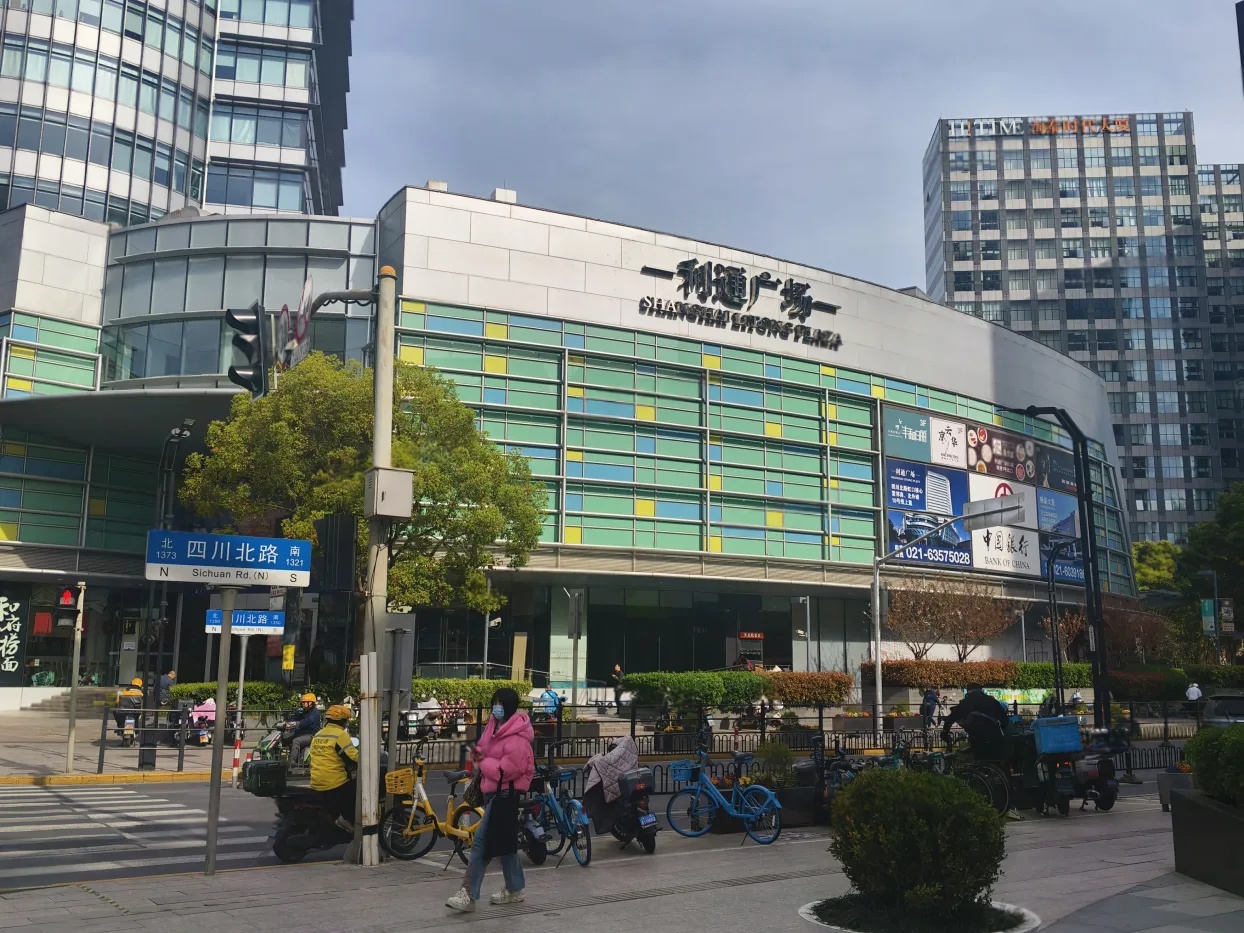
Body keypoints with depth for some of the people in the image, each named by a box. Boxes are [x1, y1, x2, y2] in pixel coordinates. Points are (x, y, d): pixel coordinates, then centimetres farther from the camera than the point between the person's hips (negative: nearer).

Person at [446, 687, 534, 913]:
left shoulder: (516, 739, -22)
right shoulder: (494, 725, 7)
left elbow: (505, 771, -26)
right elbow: (484, 747, 21)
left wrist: (482, 762, -13)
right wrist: (478, 753, -3)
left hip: (507, 794, -10)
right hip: (493, 792, 10)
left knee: (482, 842, -11)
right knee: (502, 842, 17)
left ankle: (468, 894, -8)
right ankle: (515, 890, 28)